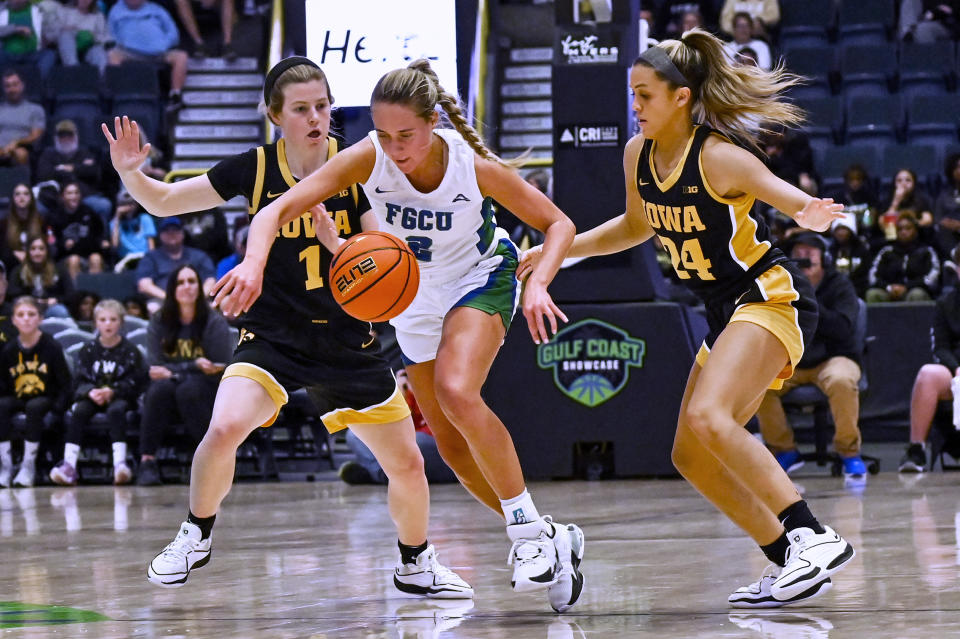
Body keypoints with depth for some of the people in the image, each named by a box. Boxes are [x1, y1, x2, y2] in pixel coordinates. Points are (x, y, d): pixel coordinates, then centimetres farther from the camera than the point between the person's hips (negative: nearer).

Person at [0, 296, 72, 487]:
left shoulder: (51, 347, -7)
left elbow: (65, 383, -4)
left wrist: (58, 405, -17)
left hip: (45, 399, -3)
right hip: (17, 398, 3)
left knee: (34, 407, -37)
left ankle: (28, 465, -27)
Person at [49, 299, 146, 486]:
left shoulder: (130, 351, 2)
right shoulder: (88, 350, 8)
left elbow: (133, 382, -6)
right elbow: (81, 380, 1)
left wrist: (111, 392, -22)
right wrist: (91, 392, -21)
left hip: (120, 397, -2)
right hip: (92, 397, 2)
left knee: (116, 409, -36)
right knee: (77, 411, -28)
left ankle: (120, 463, -45)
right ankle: (69, 465, -37)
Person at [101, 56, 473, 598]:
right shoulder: (256, 169, -6)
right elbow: (164, 202, 1)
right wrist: (130, 172, -19)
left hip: (348, 343, 1)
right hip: (273, 337, -1)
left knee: (407, 464, 3)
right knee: (225, 429, -28)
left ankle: (416, 564, 31)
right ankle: (197, 535, -2)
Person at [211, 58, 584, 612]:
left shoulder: (474, 166, -29)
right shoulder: (367, 160, -26)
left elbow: (558, 223, -15)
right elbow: (276, 212, -30)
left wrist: (538, 284, -33)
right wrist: (254, 262, -51)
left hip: (480, 280, -4)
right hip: (415, 297, 4)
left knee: (456, 391, -32)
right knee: (453, 446, 7)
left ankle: (529, 531, -20)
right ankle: (553, 542, 24)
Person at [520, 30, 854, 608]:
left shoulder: (720, 159, -19)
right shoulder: (639, 155, 3)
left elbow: (805, 207, -18)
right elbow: (637, 226, 22)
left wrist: (815, 216, -43)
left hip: (771, 298, -9)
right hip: (727, 311, 9)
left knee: (708, 417, -30)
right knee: (692, 457, 7)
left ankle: (814, 537, -30)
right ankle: (789, 561, 14)